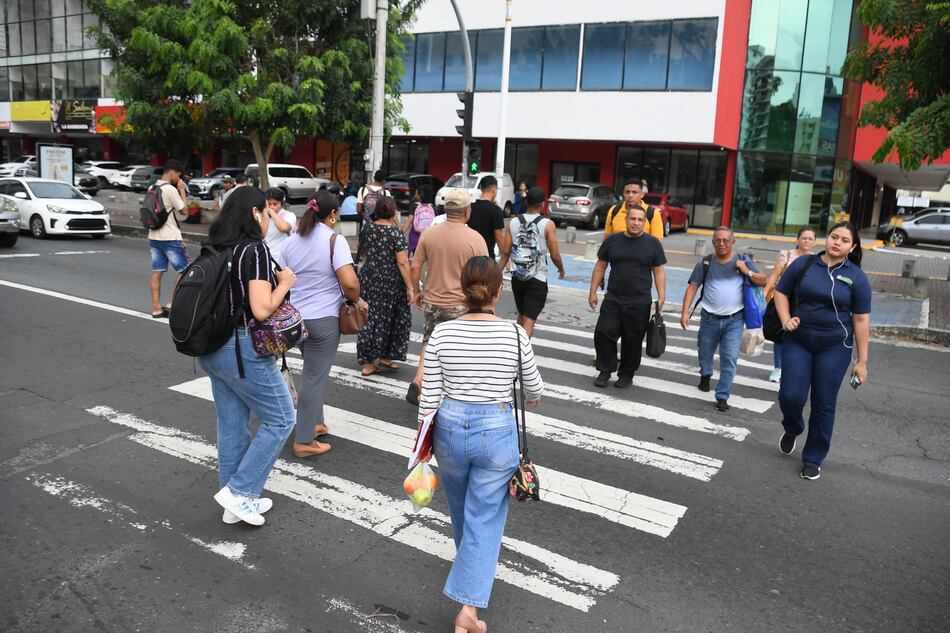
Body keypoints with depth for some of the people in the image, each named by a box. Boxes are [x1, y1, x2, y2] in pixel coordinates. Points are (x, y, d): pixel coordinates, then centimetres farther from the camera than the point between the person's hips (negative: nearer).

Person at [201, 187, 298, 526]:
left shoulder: (214, 250, 6)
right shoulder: (255, 250, -16)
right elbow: (261, 310, -22)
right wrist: (284, 283, -6)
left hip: (213, 349, 8)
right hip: (244, 351, -8)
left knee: (232, 425, 17)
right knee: (280, 420, 8)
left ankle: (237, 502, 29)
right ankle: (239, 491, 8)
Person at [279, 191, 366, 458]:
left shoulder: (291, 241, 7)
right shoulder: (334, 240, -13)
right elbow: (350, 283, -23)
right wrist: (356, 300, -4)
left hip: (296, 315, 7)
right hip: (323, 318, -7)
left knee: (314, 372, 24)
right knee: (315, 378, 2)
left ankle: (315, 423, 34)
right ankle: (304, 441, 9)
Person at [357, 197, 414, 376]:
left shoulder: (367, 228, 2)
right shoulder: (396, 232, -14)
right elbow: (402, 263, -17)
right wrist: (410, 288, -14)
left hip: (368, 279, 5)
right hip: (390, 282, -5)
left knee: (369, 318, 10)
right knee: (388, 319, 9)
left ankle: (367, 362, 14)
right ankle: (385, 356, 18)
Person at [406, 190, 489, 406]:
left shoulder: (428, 233, -3)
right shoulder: (475, 239, -13)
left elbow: (415, 267, 1)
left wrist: (416, 291, 16)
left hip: (432, 301, 3)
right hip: (460, 305, -3)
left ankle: (417, 382, 6)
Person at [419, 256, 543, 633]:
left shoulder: (441, 333, -10)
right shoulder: (515, 334, -12)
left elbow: (430, 396, -6)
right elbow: (534, 389, 1)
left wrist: (425, 439, 8)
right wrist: (533, 399, 25)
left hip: (450, 427, 3)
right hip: (497, 431, -2)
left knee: (461, 510, 26)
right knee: (485, 518, 9)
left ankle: (474, 569, 52)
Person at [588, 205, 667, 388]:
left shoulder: (653, 244, 2)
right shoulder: (612, 241, 5)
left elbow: (659, 271, 3)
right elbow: (600, 267, 10)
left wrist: (661, 296, -4)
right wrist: (593, 291, 7)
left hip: (640, 303, -1)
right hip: (613, 300, 1)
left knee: (632, 341, 5)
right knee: (603, 334, -5)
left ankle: (626, 375, 21)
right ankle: (605, 371, 12)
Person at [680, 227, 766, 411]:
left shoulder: (743, 262, 2)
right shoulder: (705, 263, 0)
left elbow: (763, 281, 5)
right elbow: (692, 287, -2)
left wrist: (748, 272, -14)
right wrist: (685, 312, -12)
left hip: (734, 320, -1)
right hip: (710, 318, 1)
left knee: (730, 358, -7)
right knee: (705, 352, 19)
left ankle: (722, 397, 1)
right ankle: (705, 375, 51)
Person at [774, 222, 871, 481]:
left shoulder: (856, 277, -3)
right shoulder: (804, 264, -1)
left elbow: (861, 319, -2)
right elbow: (781, 292, 8)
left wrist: (862, 361, -3)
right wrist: (786, 320, -10)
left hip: (834, 347, 0)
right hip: (798, 342, 1)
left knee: (824, 404, 5)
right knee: (790, 395, -6)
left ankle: (813, 459, 22)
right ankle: (792, 430, 30)